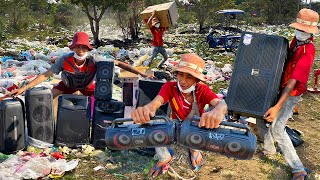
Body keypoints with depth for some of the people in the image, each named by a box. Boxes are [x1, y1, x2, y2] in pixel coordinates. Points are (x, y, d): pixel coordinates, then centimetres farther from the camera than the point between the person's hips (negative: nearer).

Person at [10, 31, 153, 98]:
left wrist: (140, 73, -44)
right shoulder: (65, 60, -36)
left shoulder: (94, 60, -38)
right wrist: (24, 88, -35)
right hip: (68, 84, 0)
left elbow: (118, 64, -37)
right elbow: (45, 75, -30)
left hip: (87, 86, 0)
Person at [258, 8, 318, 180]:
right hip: (278, 88, 8)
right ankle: (269, 149, 38)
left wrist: (277, 107, -38)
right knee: (262, 118, 15)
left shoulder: (307, 52, -27)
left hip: (290, 93, -8)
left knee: (277, 129, -11)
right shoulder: (297, 40, -4)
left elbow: (293, 82, -33)